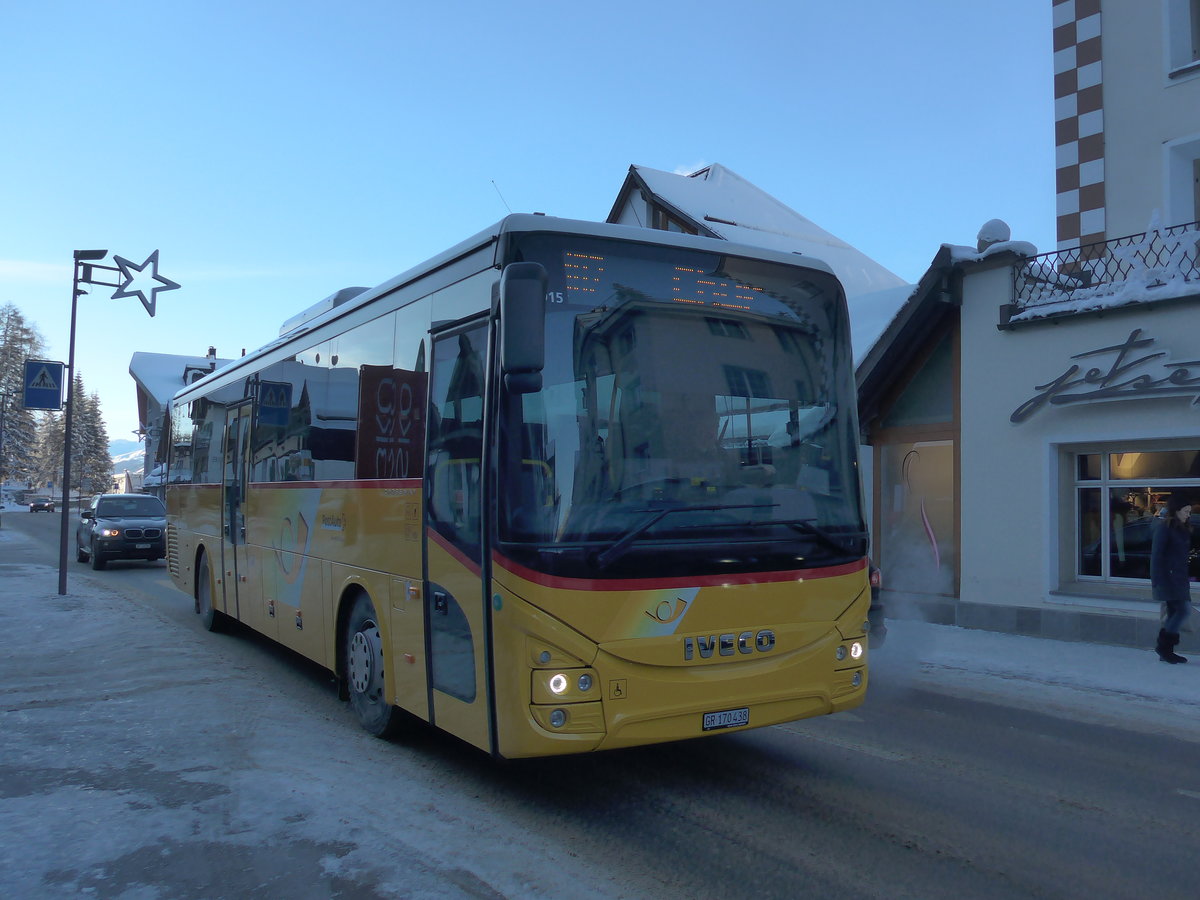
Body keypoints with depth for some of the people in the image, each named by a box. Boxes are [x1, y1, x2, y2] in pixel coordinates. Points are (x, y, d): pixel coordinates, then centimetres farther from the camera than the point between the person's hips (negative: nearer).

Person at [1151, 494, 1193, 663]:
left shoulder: (1183, 529, 15)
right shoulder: (1164, 527, -10)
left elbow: (1184, 554, 17)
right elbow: (1156, 555, -14)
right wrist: (1157, 582, -17)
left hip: (1179, 578, 9)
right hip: (1168, 577, -9)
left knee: (1174, 613, 8)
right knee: (1184, 609, -13)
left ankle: (1166, 651, 14)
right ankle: (1163, 646, -3)